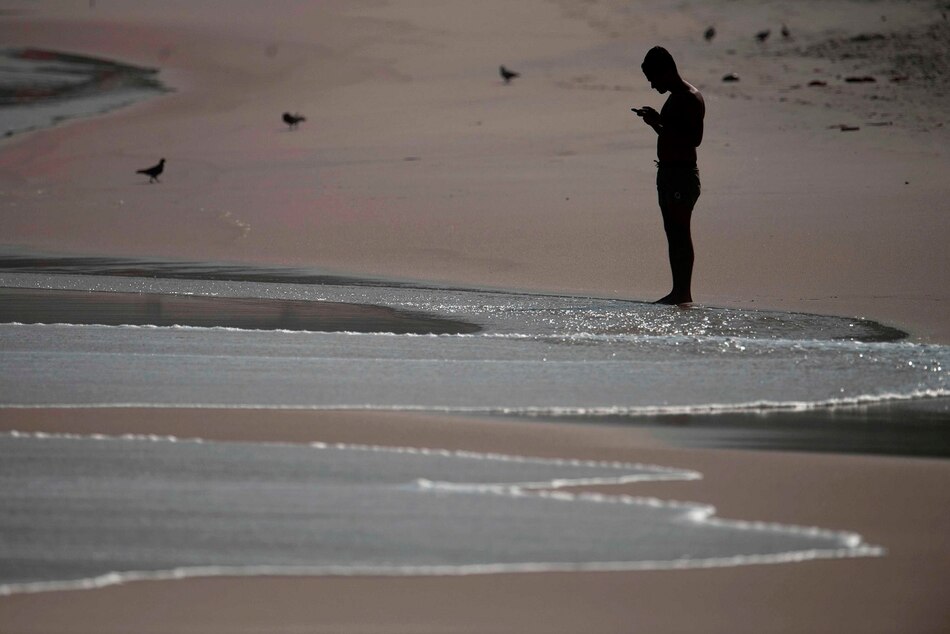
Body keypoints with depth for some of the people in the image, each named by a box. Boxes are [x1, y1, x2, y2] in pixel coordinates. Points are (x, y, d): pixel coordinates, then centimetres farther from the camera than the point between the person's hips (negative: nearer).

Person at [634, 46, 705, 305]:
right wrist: (656, 121, 9)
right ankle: (679, 291, 14)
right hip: (668, 174, 10)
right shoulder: (675, 98, 17)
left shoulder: (690, 99, -15)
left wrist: (659, 123, -22)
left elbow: (694, 139, -24)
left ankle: (683, 291, -9)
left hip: (682, 175, -10)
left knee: (680, 234, -10)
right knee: (674, 233, 11)